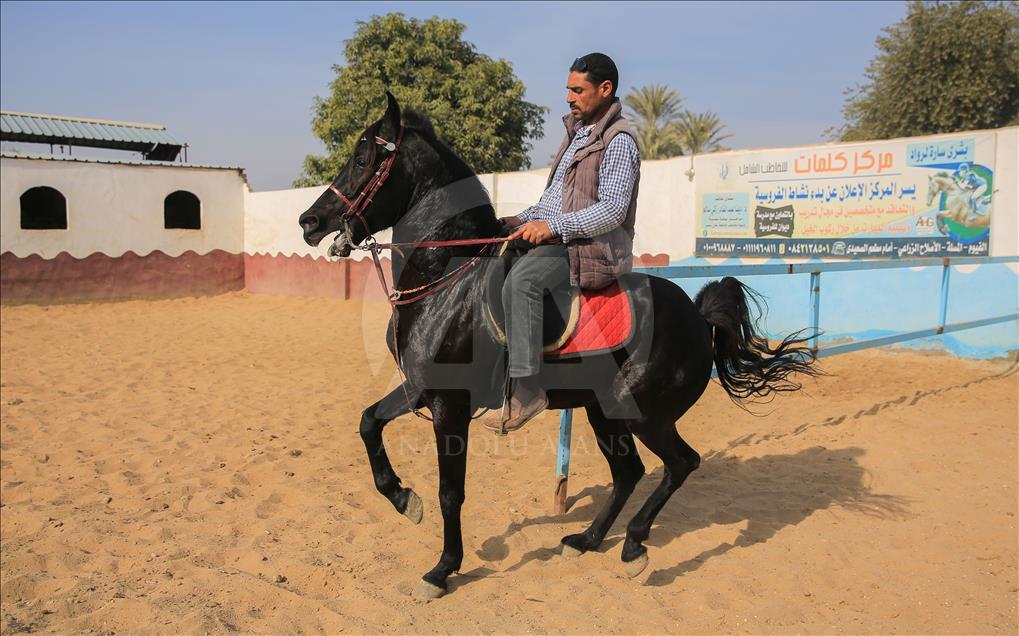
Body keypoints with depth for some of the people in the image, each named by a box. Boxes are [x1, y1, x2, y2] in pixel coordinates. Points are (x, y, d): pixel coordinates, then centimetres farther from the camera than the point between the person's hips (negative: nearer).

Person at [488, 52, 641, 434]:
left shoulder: (619, 141, -10)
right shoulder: (578, 131, 20)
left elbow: (613, 210, -21)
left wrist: (552, 226, -26)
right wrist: (525, 219, 11)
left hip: (587, 248, -10)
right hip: (555, 237, 10)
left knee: (520, 280, -35)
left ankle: (525, 389, -34)